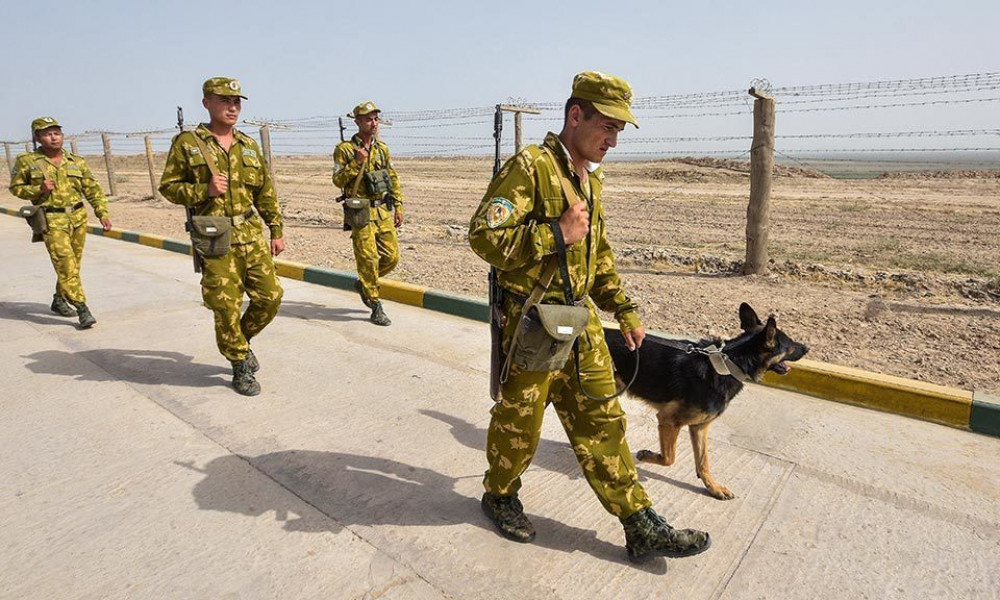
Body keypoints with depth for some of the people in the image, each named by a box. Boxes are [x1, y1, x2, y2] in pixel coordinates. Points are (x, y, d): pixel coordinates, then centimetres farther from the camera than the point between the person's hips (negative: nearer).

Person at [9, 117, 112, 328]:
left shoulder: (77, 162, 8)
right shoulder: (26, 161, 2)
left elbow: (92, 189, 10)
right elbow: (15, 187, 9)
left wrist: (102, 213, 1)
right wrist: (38, 189, -10)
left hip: (78, 218, 4)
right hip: (52, 221, -4)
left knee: (73, 264, 12)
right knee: (66, 264, -12)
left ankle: (59, 300, 31)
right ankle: (82, 310, -13)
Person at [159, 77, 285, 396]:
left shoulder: (249, 146, 12)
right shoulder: (187, 142, 1)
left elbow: (266, 193, 14)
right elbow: (168, 187, 2)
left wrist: (276, 231, 11)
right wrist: (204, 190, -14)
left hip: (252, 235, 4)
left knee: (270, 297, 4)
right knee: (226, 306, 0)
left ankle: (241, 339, 32)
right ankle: (241, 367, 18)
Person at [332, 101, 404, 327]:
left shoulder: (382, 148, 13)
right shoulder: (345, 149, -3)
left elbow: (393, 179, 17)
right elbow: (338, 180, -8)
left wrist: (398, 207, 12)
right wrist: (357, 163, -20)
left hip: (384, 211, 6)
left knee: (392, 256, 5)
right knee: (368, 259, -5)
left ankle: (363, 283, 30)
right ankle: (376, 307, 5)